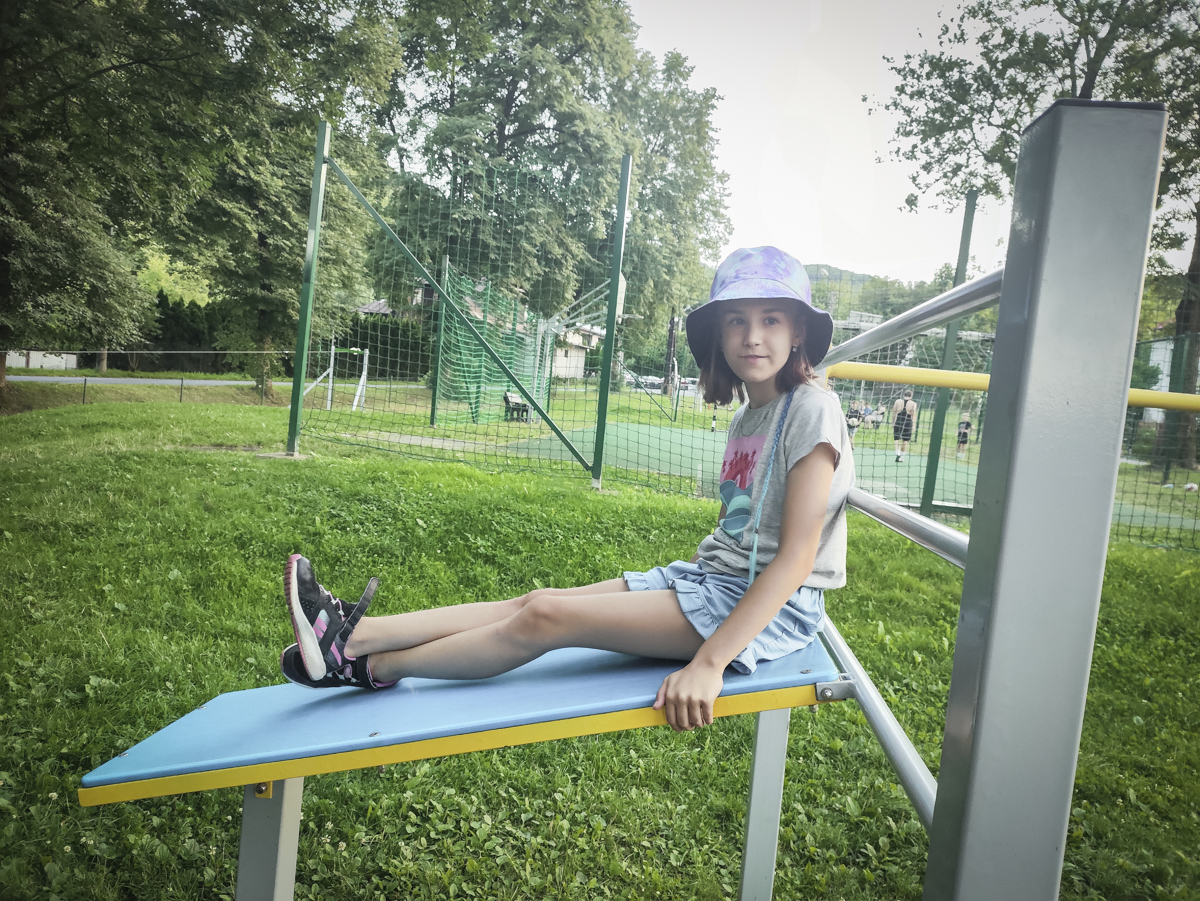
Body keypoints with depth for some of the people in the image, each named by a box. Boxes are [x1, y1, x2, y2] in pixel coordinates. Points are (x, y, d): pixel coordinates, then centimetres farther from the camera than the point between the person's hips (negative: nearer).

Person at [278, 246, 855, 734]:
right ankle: (351, 634, -3)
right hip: (716, 579, 8)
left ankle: (371, 668, -1)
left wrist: (709, 662, -27)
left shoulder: (810, 411, -13)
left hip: (769, 608, -8)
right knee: (539, 601, -5)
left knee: (545, 617, -16)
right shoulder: (746, 419, 14)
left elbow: (796, 557, -21)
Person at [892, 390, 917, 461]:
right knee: (905, 441, 10)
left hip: (898, 422, 1)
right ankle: (901, 457, 16)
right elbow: (914, 415, -8)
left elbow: (893, 413, 7)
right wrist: (913, 425, -8)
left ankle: (898, 454, -18)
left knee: (897, 439, 3)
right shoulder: (913, 403, 0)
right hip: (908, 423, 0)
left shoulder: (898, 401, 5)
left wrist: (893, 422, 14)